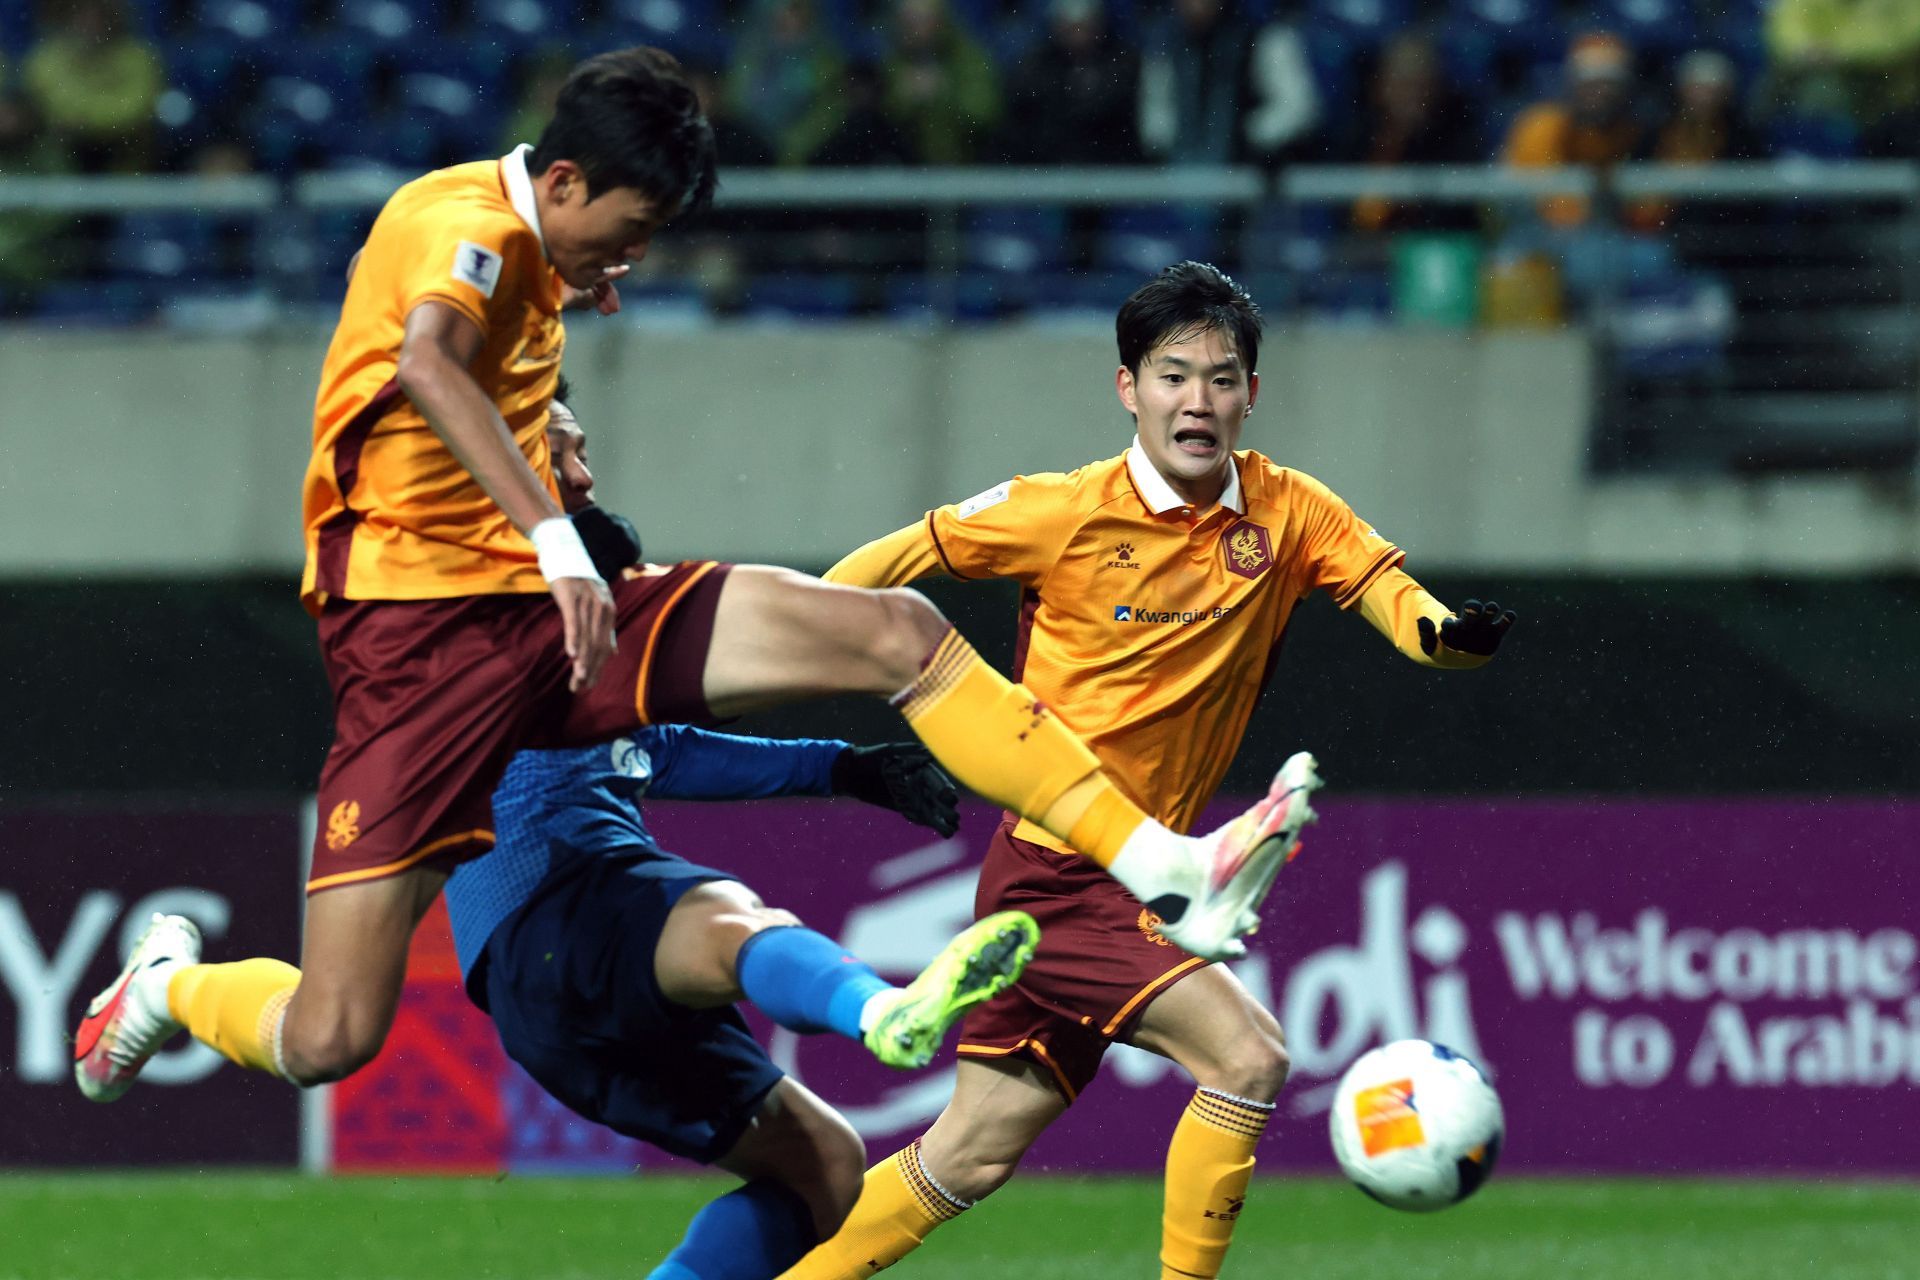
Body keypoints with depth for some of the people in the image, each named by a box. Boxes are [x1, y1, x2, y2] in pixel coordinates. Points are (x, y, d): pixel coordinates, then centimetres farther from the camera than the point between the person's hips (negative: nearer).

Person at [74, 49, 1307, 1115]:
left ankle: (1163, 869, -8)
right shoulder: (464, 222, -13)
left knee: (901, 633, -7)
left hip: (548, 614, 9)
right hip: (420, 632, -9)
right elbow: (426, 364, -37)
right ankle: (170, 986, 21)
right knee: (329, 1039, -14)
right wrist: (556, 539, -46)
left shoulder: (528, 257, 16)